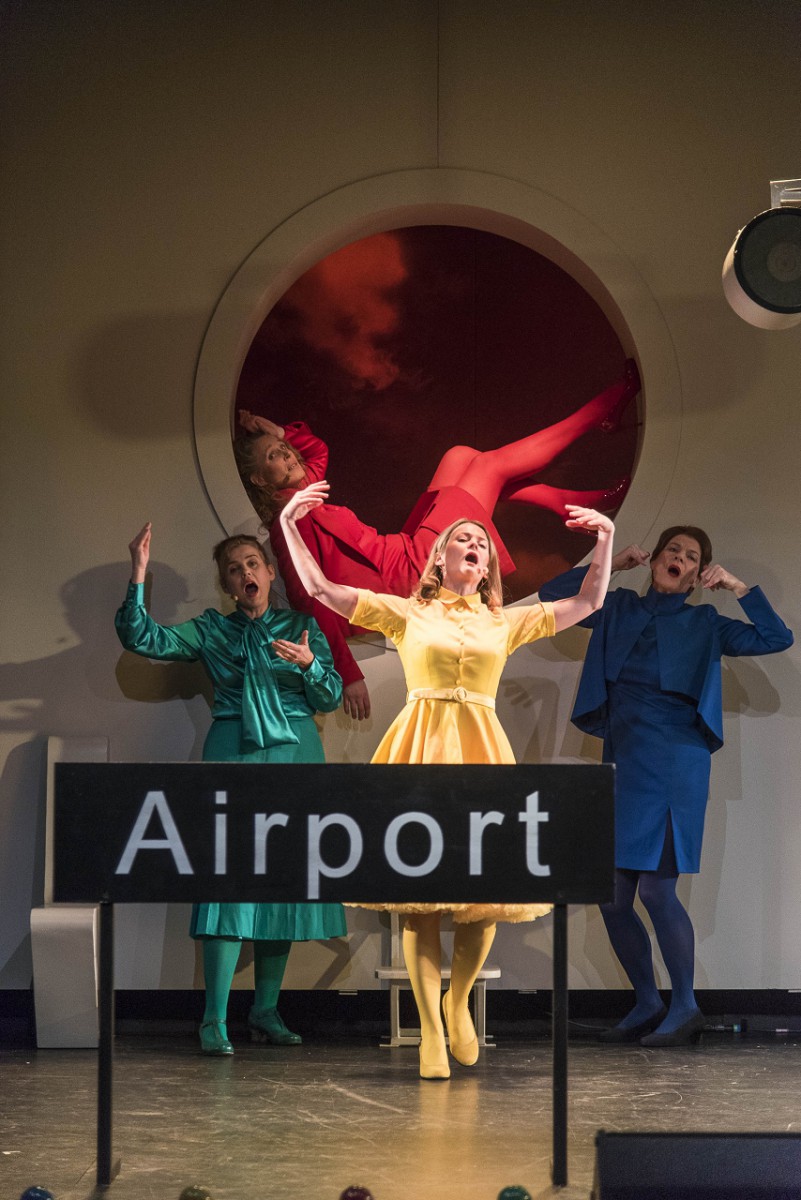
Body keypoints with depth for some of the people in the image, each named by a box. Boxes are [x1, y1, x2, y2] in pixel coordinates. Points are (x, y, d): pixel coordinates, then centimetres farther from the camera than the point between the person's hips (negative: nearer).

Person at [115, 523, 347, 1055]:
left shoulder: (303, 626, 13)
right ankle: (215, 1020, -14)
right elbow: (141, 637, 2)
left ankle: (267, 1011, 12)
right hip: (233, 756, -2)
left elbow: (331, 698, 9)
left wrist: (309, 663, -11)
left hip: (294, 754, 2)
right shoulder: (211, 630, 11)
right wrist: (139, 575, -7)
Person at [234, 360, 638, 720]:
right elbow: (311, 602, -30)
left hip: (408, 553, 10)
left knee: (461, 456, 14)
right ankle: (600, 411, 16)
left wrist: (278, 433, 8)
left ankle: (570, 502, 17)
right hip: (416, 574, -10)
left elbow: (317, 451, 28)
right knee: (491, 464, 0)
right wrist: (348, 675, -38)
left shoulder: (298, 496, 5)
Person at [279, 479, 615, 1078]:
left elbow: (588, 602, 16)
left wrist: (606, 539, 8)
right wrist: (289, 525, -2)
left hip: (481, 756, 2)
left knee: (484, 893, -2)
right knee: (420, 892, -6)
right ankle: (431, 1032, 1)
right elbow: (322, 589, 6)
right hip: (421, 749, -2)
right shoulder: (408, 613, 9)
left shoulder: (506, 622, 15)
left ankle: (458, 1002, 24)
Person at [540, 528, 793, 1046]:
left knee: (657, 890, -12)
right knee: (612, 898, 3)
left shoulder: (704, 624, 8)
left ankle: (685, 1008, 0)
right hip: (623, 766, 4)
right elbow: (552, 596, 15)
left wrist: (738, 587, -2)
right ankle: (648, 1004, 18)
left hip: (674, 766, -4)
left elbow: (776, 638, 1)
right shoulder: (619, 610, 16)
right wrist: (610, 564, 10)